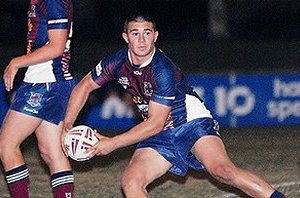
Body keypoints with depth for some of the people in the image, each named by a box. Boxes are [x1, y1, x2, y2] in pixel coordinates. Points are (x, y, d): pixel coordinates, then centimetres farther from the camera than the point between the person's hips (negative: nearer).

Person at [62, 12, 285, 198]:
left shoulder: (163, 71, -26)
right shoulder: (117, 62, -7)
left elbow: (155, 123, -22)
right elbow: (84, 86, 10)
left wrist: (113, 143, -20)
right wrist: (67, 127, 0)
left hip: (192, 123, -6)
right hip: (160, 136, 6)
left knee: (222, 170, -29)